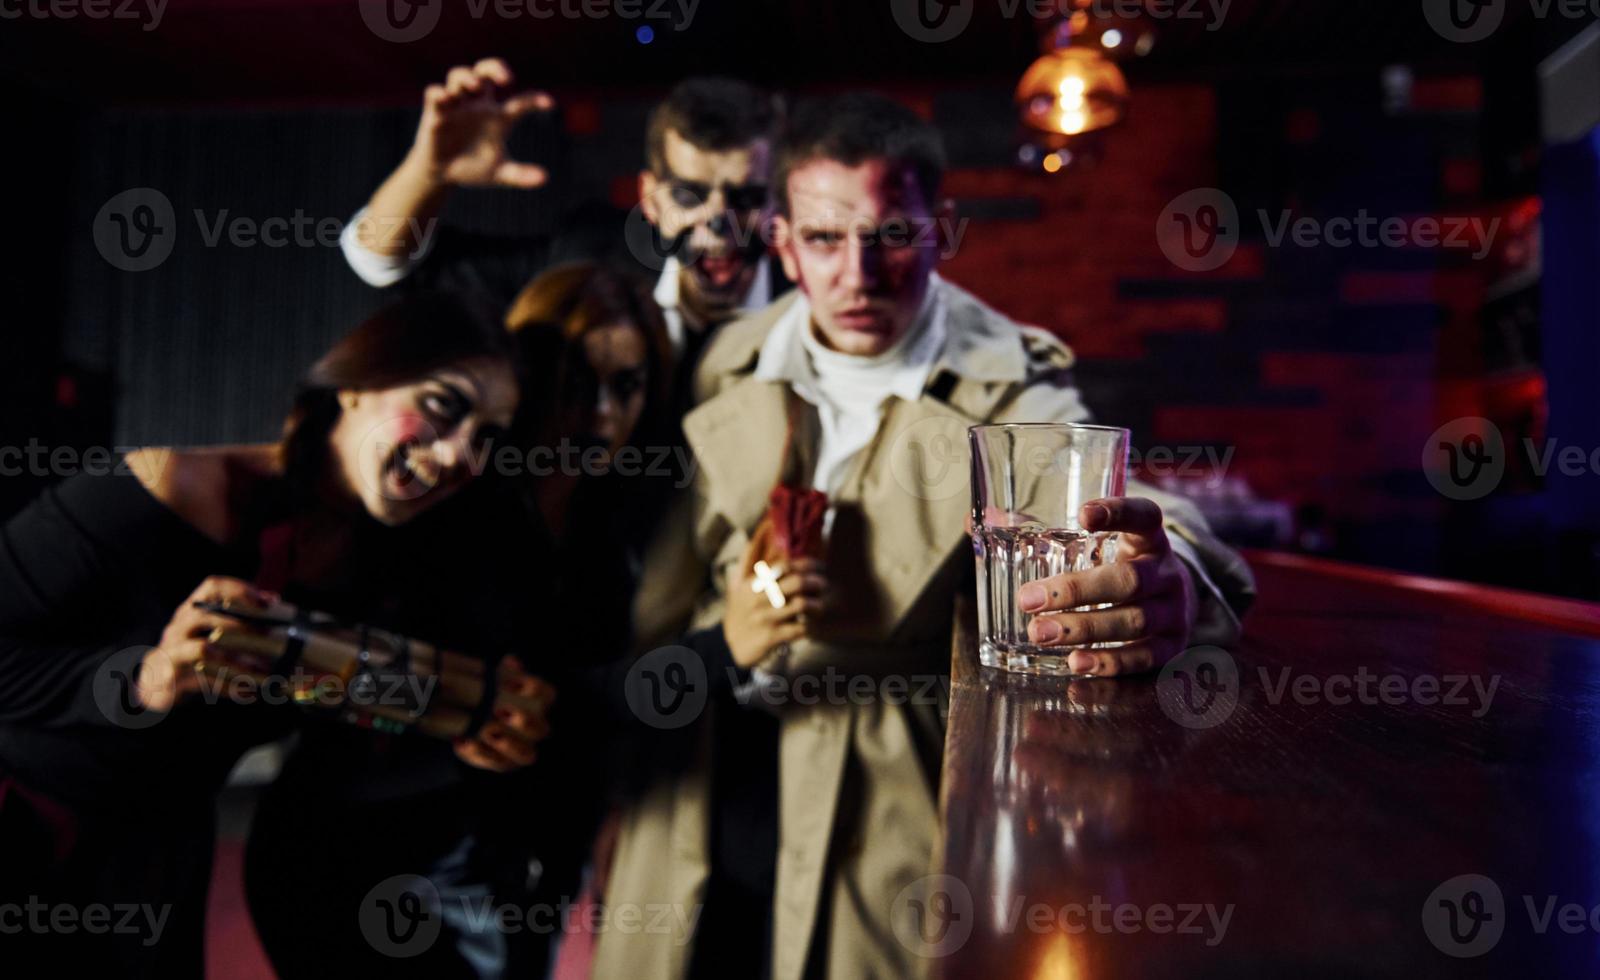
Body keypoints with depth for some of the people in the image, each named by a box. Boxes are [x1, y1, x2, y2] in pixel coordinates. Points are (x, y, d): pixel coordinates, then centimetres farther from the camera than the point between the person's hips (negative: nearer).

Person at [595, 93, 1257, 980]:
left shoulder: (1007, 385, -11)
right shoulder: (729, 366, -1)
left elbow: (1107, 510, -31)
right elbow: (672, 587, 6)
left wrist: (1168, 588, -53)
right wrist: (723, 645, -14)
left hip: (885, 815, -3)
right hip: (702, 797, 4)